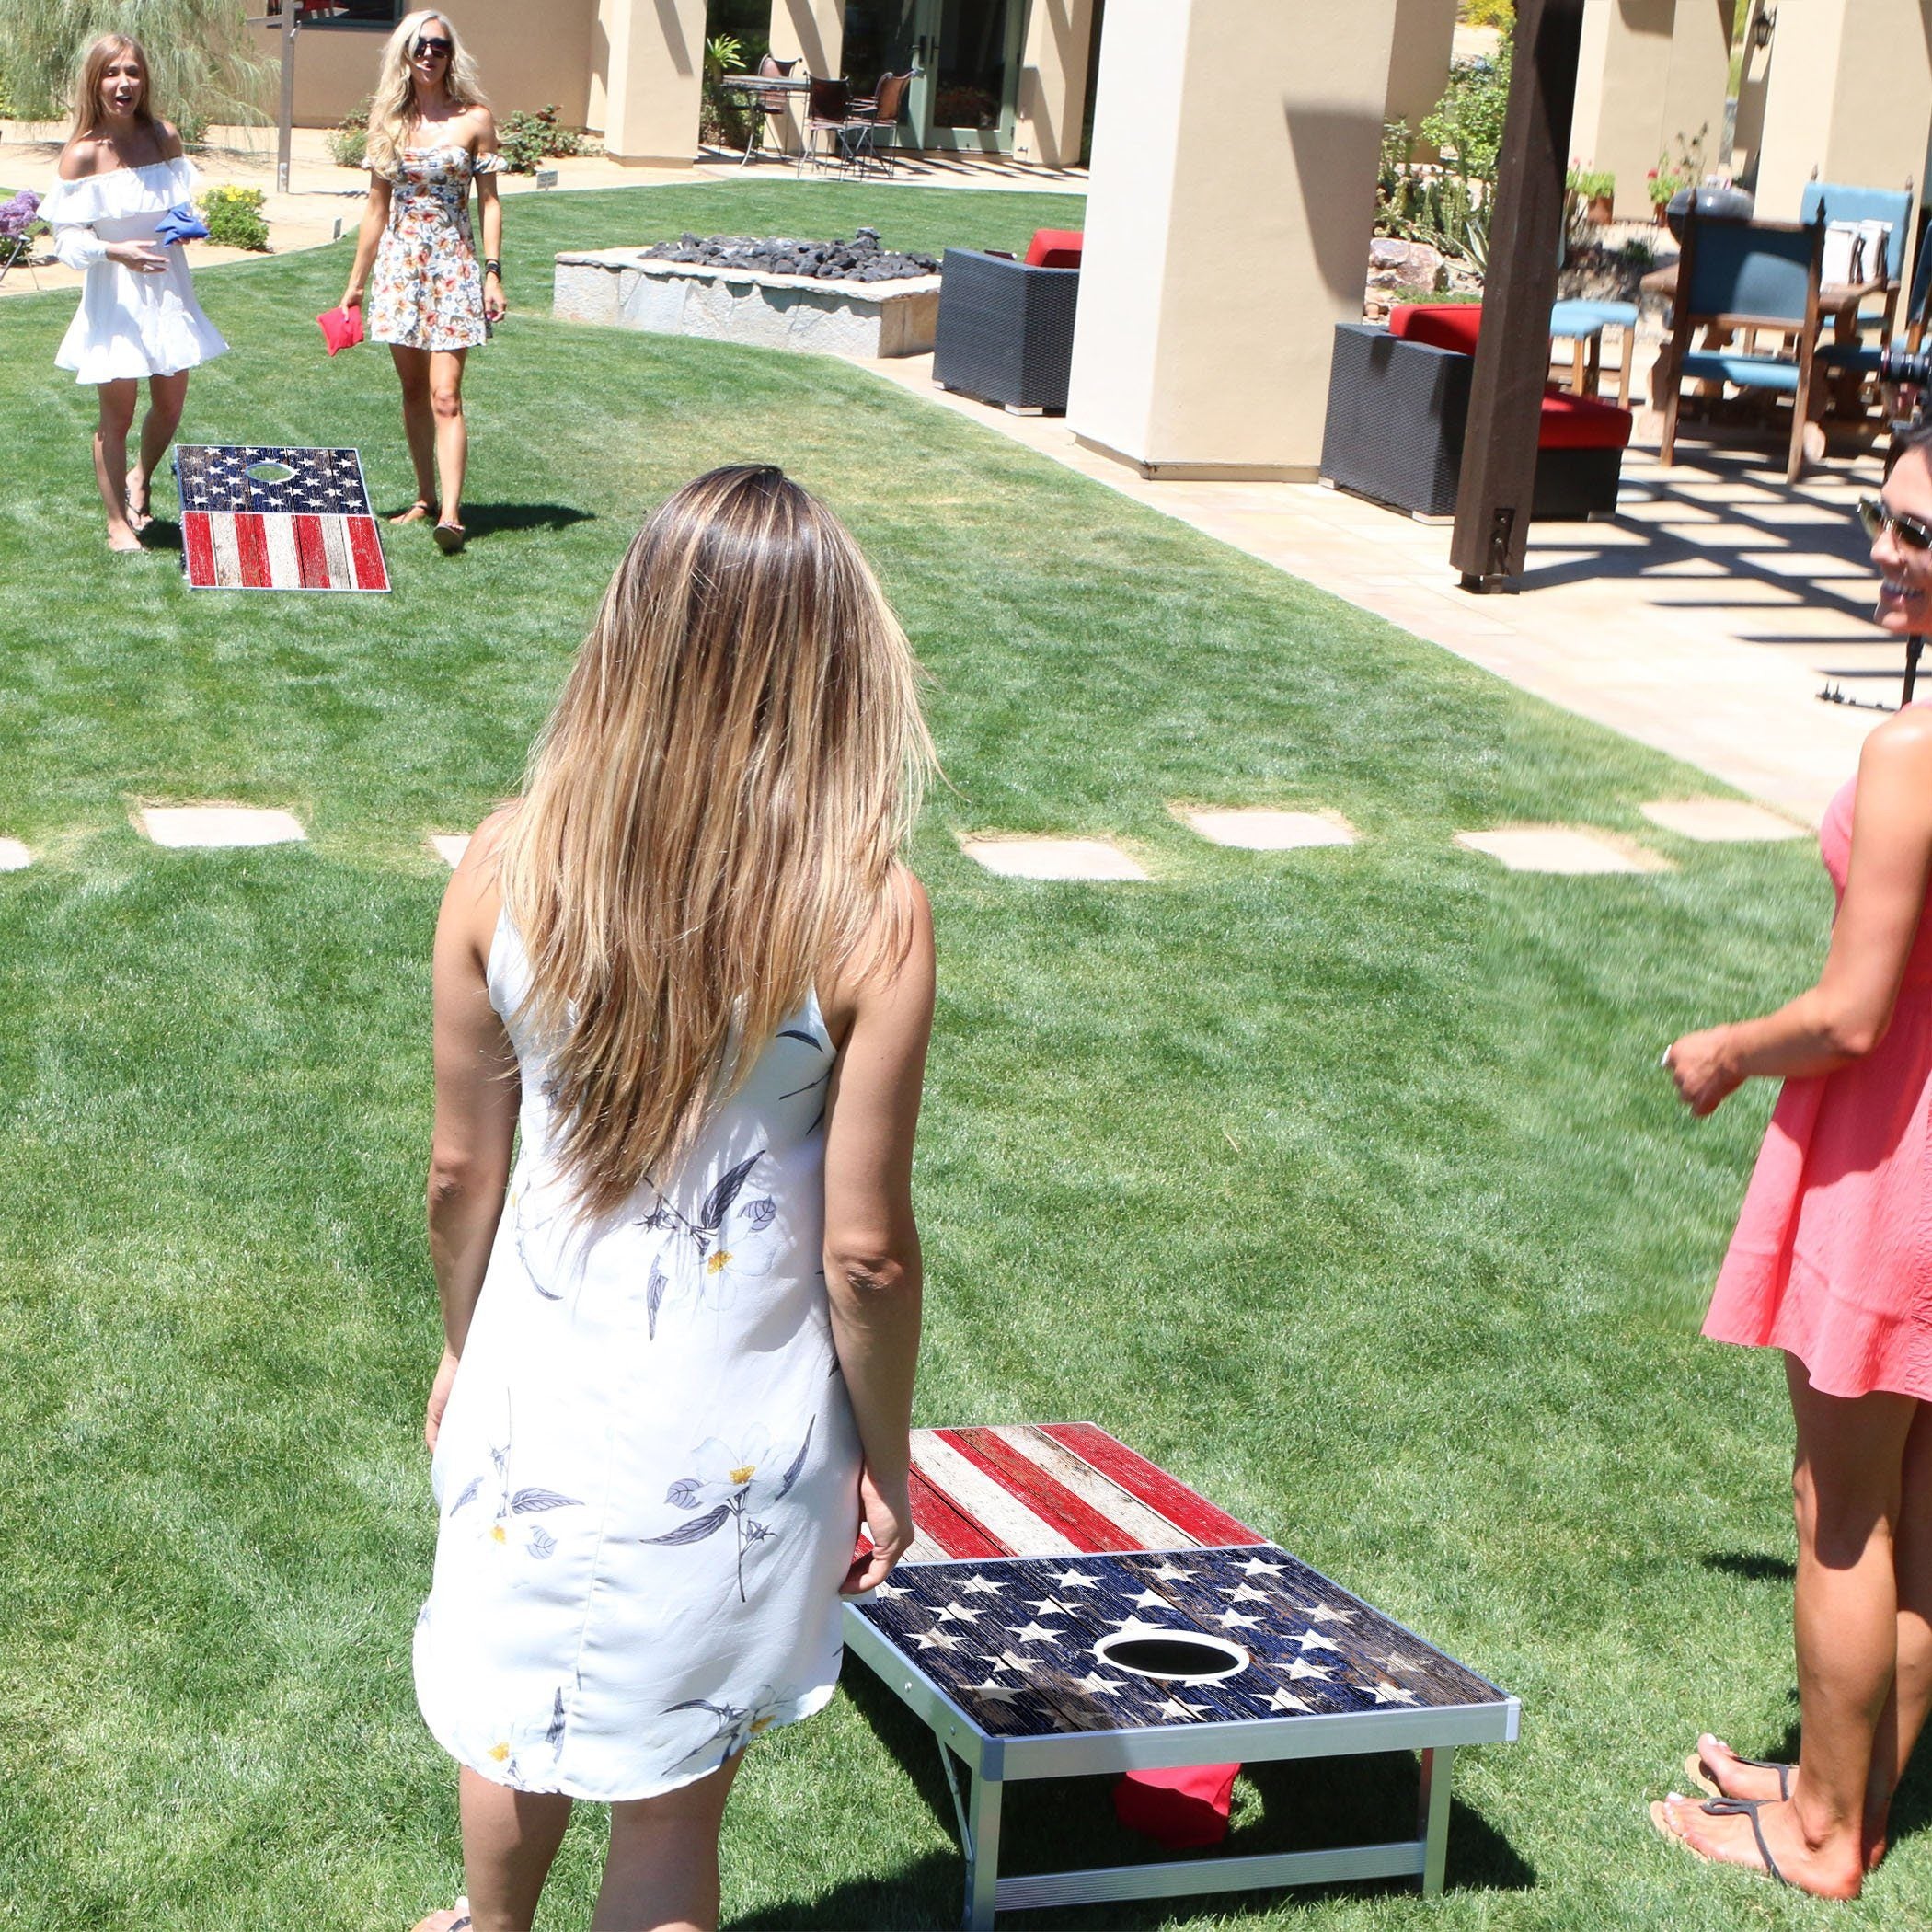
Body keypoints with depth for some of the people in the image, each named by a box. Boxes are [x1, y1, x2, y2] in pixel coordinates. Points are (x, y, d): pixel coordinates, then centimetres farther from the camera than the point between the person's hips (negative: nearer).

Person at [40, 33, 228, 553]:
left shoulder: (164, 138, -1)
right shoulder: (82, 154, -14)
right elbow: (67, 238, -12)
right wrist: (115, 251, -29)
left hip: (168, 289, 5)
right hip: (116, 296, -4)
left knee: (170, 405, 14)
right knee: (118, 413, 3)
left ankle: (139, 479, 43)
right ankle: (118, 522, 16)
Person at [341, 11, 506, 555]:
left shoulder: (474, 119, -2)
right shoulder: (389, 121, 8)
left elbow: (489, 202, -1)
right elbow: (377, 205, 13)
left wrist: (493, 273, -9)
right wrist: (356, 281, 14)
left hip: (452, 264, -4)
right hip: (398, 262, 4)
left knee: (445, 394, -12)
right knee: (413, 391, 10)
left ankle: (450, 513, -19)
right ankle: (425, 499, 21)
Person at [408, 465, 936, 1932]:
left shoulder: (509, 862, -14)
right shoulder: (869, 915, -22)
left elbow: (461, 1169, -3)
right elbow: (866, 1250, -16)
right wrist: (887, 1458, 0)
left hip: (538, 1386, 3)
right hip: (734, 1434, -3)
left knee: (516, 1713, 29)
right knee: (671, 1807, 15)